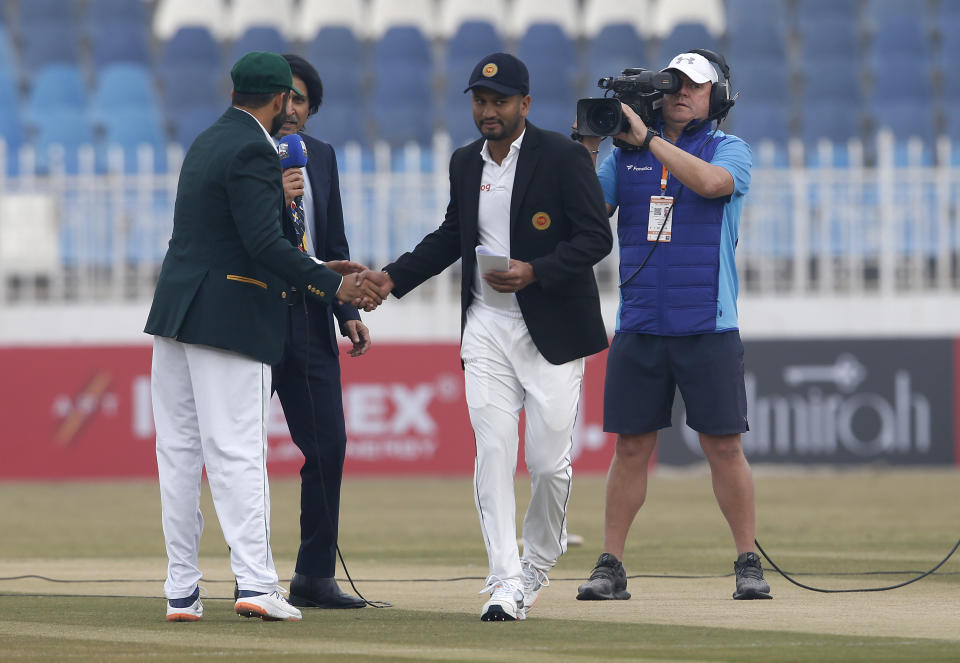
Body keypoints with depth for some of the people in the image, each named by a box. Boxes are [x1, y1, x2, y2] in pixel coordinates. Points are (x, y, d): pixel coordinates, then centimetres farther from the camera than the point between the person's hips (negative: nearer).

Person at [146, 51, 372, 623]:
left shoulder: (208, 143, 17)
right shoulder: (252, 152, -12)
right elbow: (264, 244, -20)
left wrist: (317, 271, 23)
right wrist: (332, 285, -14)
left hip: (176, 314, 8)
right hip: (230, 319, -8)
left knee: (180, 453, 7)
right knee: (238, 453, -9)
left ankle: (182, 590, 8)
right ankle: (255, 581, -14)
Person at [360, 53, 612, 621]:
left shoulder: (563, 156, -8)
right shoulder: (466, 163, 11)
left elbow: (596, 237, -11)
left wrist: (534, 272, -24)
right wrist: (394, 278, 13)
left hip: (551, 330, -4)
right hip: (486, 329, 4)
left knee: (549, 460, -2)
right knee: (493, 455, -6)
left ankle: (539, 559, 23)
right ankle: (506, 581, -7)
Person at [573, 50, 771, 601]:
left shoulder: (729, 150, 3)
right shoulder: (626, 156, 13)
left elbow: (711, 182, -19)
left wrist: (648, 138, -15)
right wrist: (586, 152, -3)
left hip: (708, 329, -3)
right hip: (639, 329, 3)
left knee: (724, 446, -2)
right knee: (631, 447, 3)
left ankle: (749, 564, 5)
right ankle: (611, 567, 6)